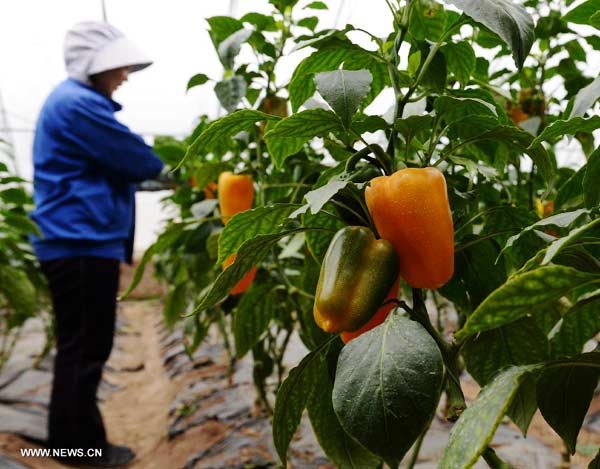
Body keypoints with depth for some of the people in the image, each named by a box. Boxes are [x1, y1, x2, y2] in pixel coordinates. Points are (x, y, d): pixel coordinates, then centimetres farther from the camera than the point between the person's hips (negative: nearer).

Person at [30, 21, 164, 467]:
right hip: (83, 244, -11)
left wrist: (158, 171, 12)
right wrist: (171, 171, 7)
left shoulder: (71, 101, 22)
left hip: (75, 243, 11)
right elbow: (135, 158, -12)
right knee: (86, 349, -2)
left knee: (78, 347, 16)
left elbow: (114, 163, 23)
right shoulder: (79, 104, -13)